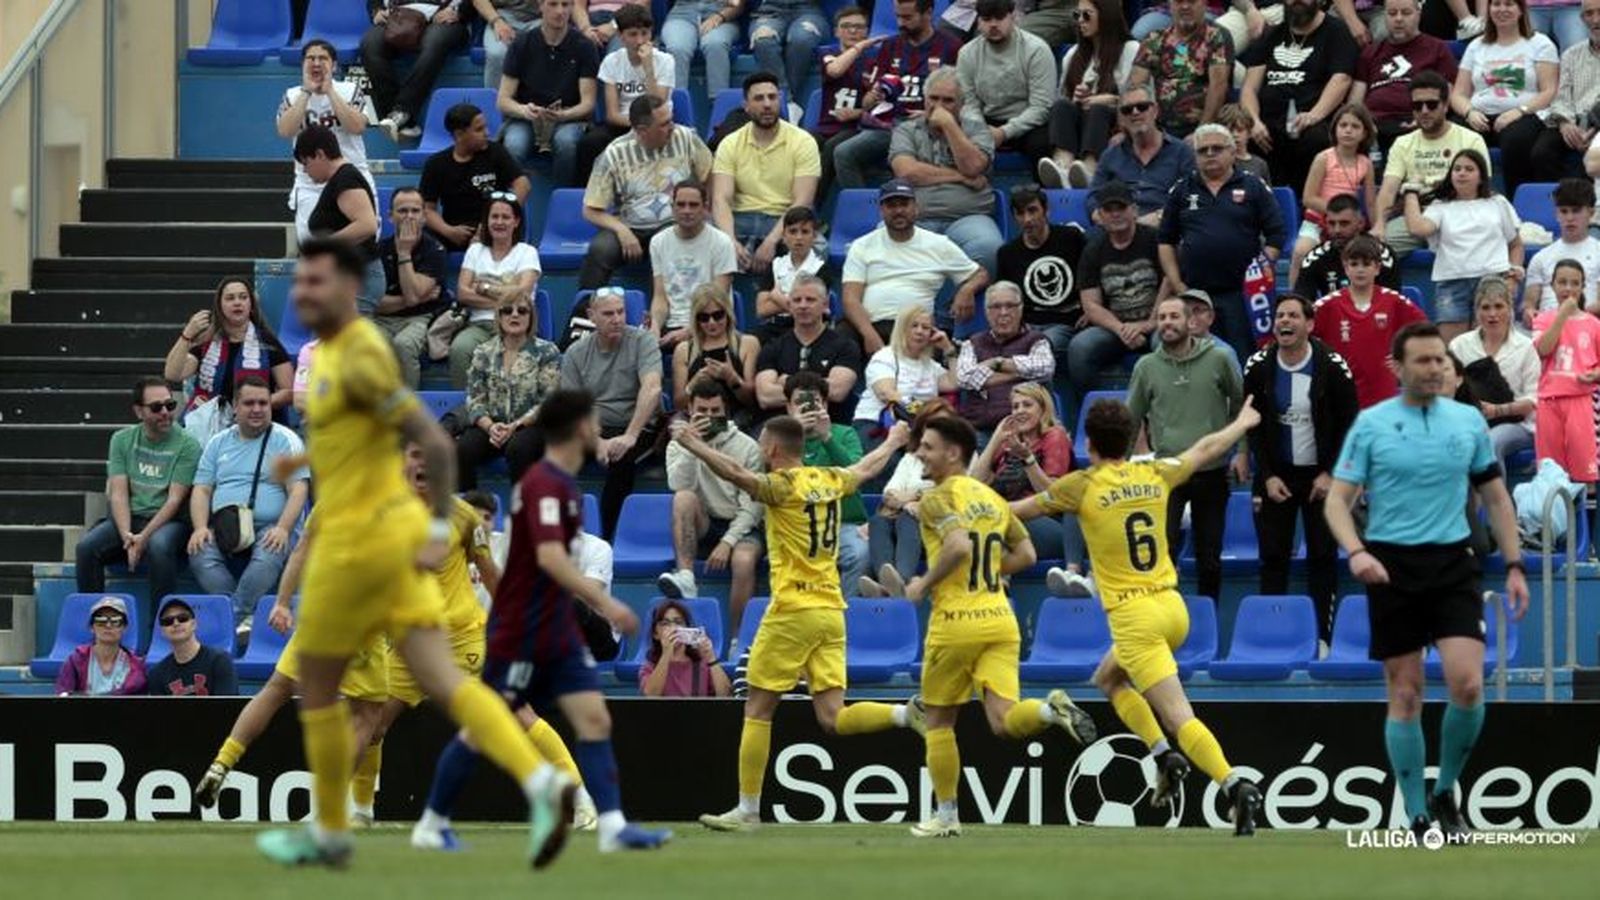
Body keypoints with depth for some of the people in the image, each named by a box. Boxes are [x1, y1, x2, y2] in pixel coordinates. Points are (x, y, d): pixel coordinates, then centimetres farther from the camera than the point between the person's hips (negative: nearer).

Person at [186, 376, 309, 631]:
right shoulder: (218, 443, 19)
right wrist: (200, 527, -7)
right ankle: (245, 618, -36)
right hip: (223, 531, 3)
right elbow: (201, 490, 14)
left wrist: (283, 528, -18)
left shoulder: (286, 441, 8)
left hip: (269, 528, -3)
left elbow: (299, 489, -1)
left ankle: (234, 618, -38)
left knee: (268, 558, -37)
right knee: (200, 556, -30)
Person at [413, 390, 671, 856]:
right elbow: (550, 557, -31)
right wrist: (604, 601, -36)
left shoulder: (561, 483, 12)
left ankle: (613, 825, -13)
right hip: (520, 632, -9)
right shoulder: (544, 484, -18)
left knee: (595, 719, -5)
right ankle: (432, 821, 15)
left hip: (557, 630, 9)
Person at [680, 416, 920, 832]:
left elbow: (737, 474, -27)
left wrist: (693, 444, -25)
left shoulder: (783, 485, -9)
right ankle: (907, 715, -17)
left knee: (757, 710, 2)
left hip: (793, 610, -7)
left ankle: (748, 809, 2)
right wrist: (893, 441, 51)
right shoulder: (829, 481, 12)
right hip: (832, 609, 7)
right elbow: (867, 468, 32)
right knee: (833, 718, 4)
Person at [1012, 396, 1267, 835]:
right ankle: (1165, 755, 13)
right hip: (1172, 605, 6)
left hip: (1135, 615, -6)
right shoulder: (1154, 474, 6)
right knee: (1109, 679, 28)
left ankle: (1235, 785, -27)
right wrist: (1241, 424, 43)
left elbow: (1022, 509, 6)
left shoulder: (1083, 485, -6)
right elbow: (1204, 450, 25)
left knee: (1179, 717, -11)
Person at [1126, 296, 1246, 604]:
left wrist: (1242, 452, 1)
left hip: (1211, 473, 0)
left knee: (1210, 556, 9)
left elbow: (1241, 406, 7)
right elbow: (1131, 419, 9)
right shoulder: (1146, 367, 3)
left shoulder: (1219, 360, -2)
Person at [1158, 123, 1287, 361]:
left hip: (1240, 294, -2)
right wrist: (1177, 284, 1)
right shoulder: (1182, 191, 12)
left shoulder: (1254, 188, 6)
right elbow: (1166, 241, 11)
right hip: (1194, 294, 2)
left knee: (1245, 358, -5)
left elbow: (1276, 235, 3)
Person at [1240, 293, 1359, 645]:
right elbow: (1252, 427, 2)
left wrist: (1330, 474, -10)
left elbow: (1348, 425, -4)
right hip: (1275, 475, 2)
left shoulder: (1333, 367, -8)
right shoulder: (1258, 368, -2)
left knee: (1323, 557, 1)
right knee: (1272, 557, 2)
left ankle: (1322, 638, 5)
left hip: (1321, 475, -2)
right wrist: (1268, 476, -6)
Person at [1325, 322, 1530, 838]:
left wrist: (1514, 565, 7)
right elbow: (1338, 500, -2)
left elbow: (1496, 498, 15)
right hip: (1392, 568, -1)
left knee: (1467, 685, -14)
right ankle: (1418, 819, 9)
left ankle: (1445, 794, 8)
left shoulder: (1468, 421, 7)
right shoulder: (1371, 424, 0)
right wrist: (1356, 551, -20)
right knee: (1405, 695, 0)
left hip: (1452, 564, 1)